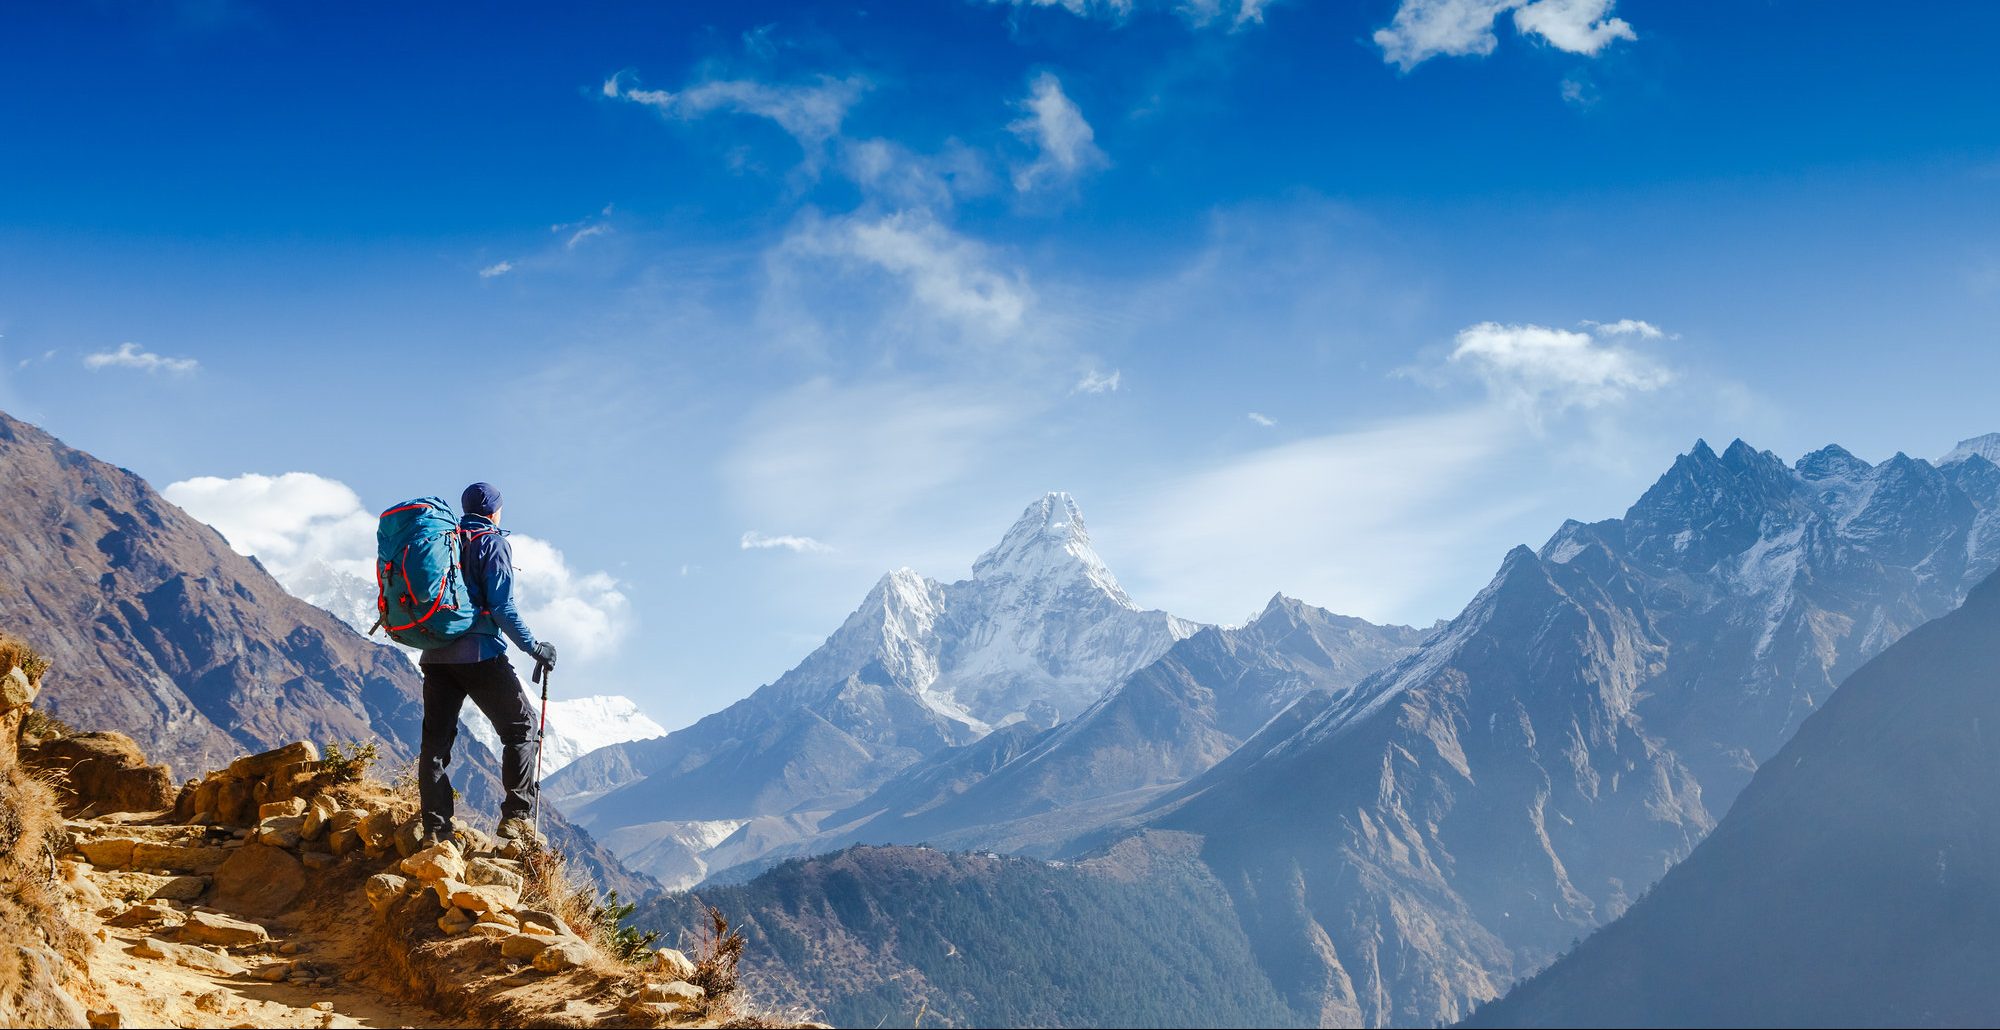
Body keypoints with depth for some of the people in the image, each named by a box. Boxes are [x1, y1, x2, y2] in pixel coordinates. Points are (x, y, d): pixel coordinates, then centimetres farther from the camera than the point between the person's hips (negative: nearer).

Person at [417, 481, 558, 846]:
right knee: (520, 727, 5)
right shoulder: (493, 544, -3)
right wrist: (534, 647, -6)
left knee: (435, 739, 7)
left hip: (435, 655, 6)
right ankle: (516, 816, -3)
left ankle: (435, 828, 3)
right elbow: (501, 607, -12)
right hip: (479, 654, -6)